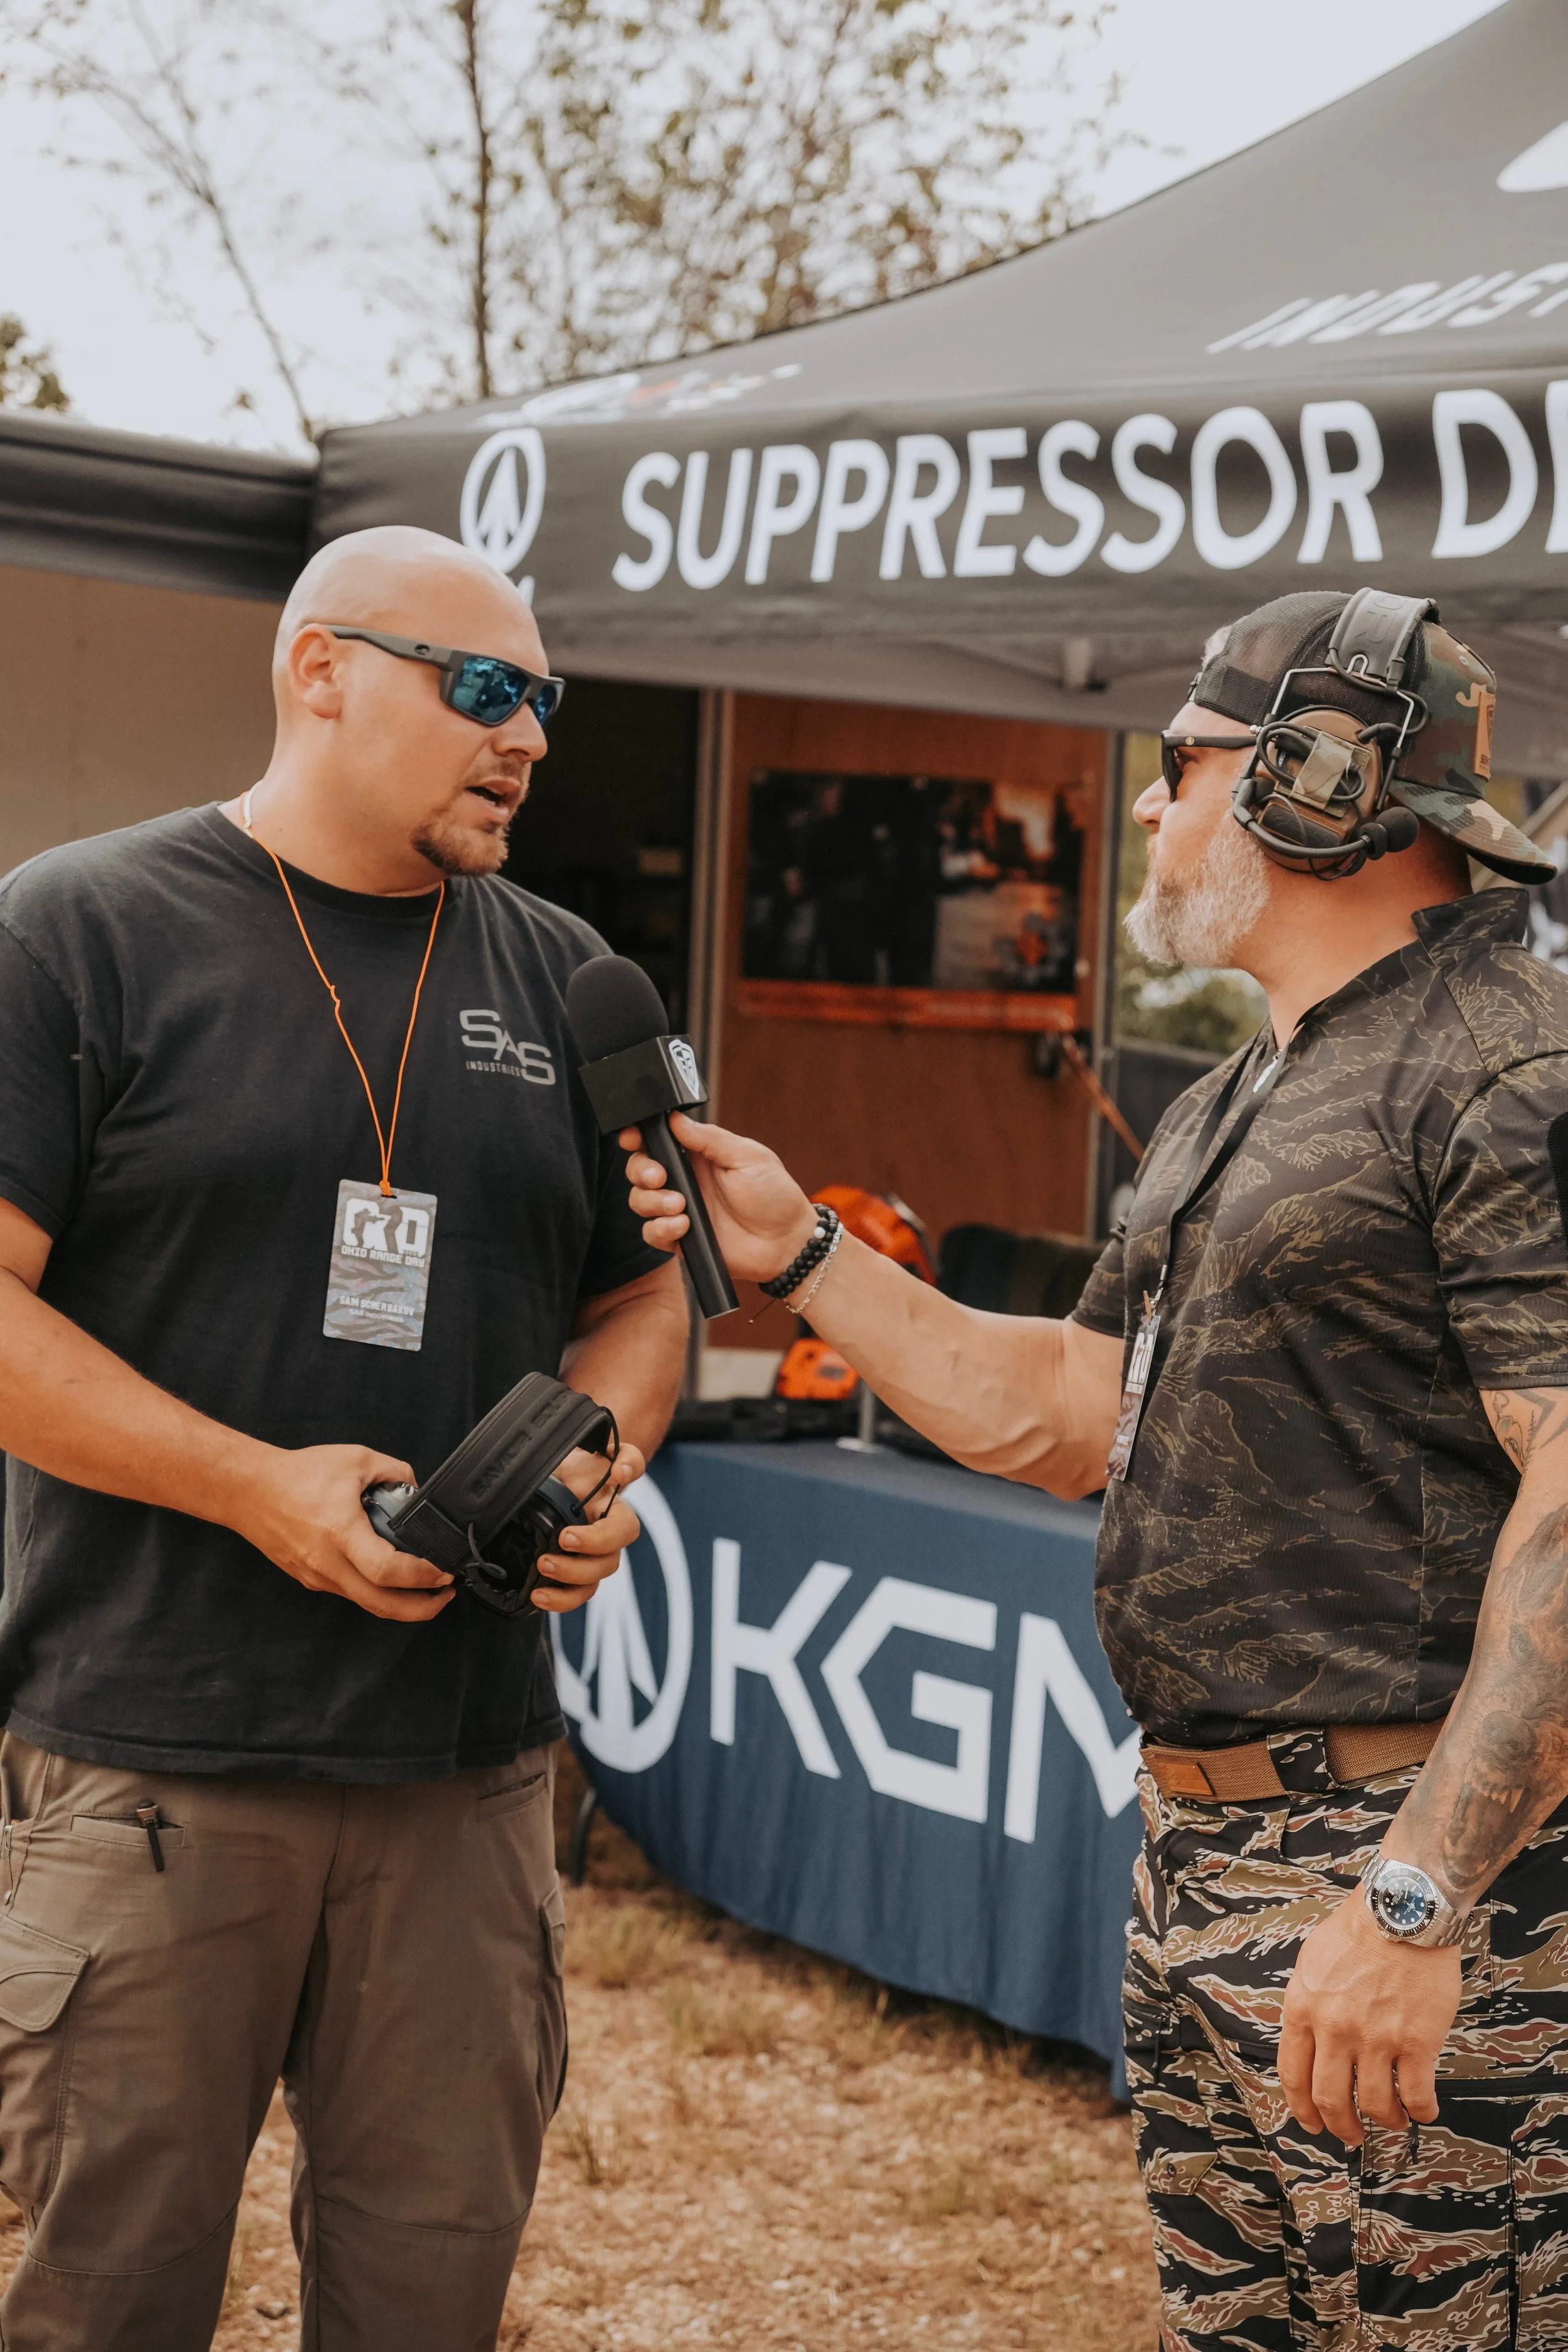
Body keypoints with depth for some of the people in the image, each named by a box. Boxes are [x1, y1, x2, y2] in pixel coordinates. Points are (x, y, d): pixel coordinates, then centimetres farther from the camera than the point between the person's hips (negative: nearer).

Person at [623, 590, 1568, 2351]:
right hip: (1202, 1857, 10)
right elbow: (1055, 1416, 22)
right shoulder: (1227, 1110, 19)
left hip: (1417, 1860, -10)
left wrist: (1415, 1895, -28)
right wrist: (797, 1256, 16)